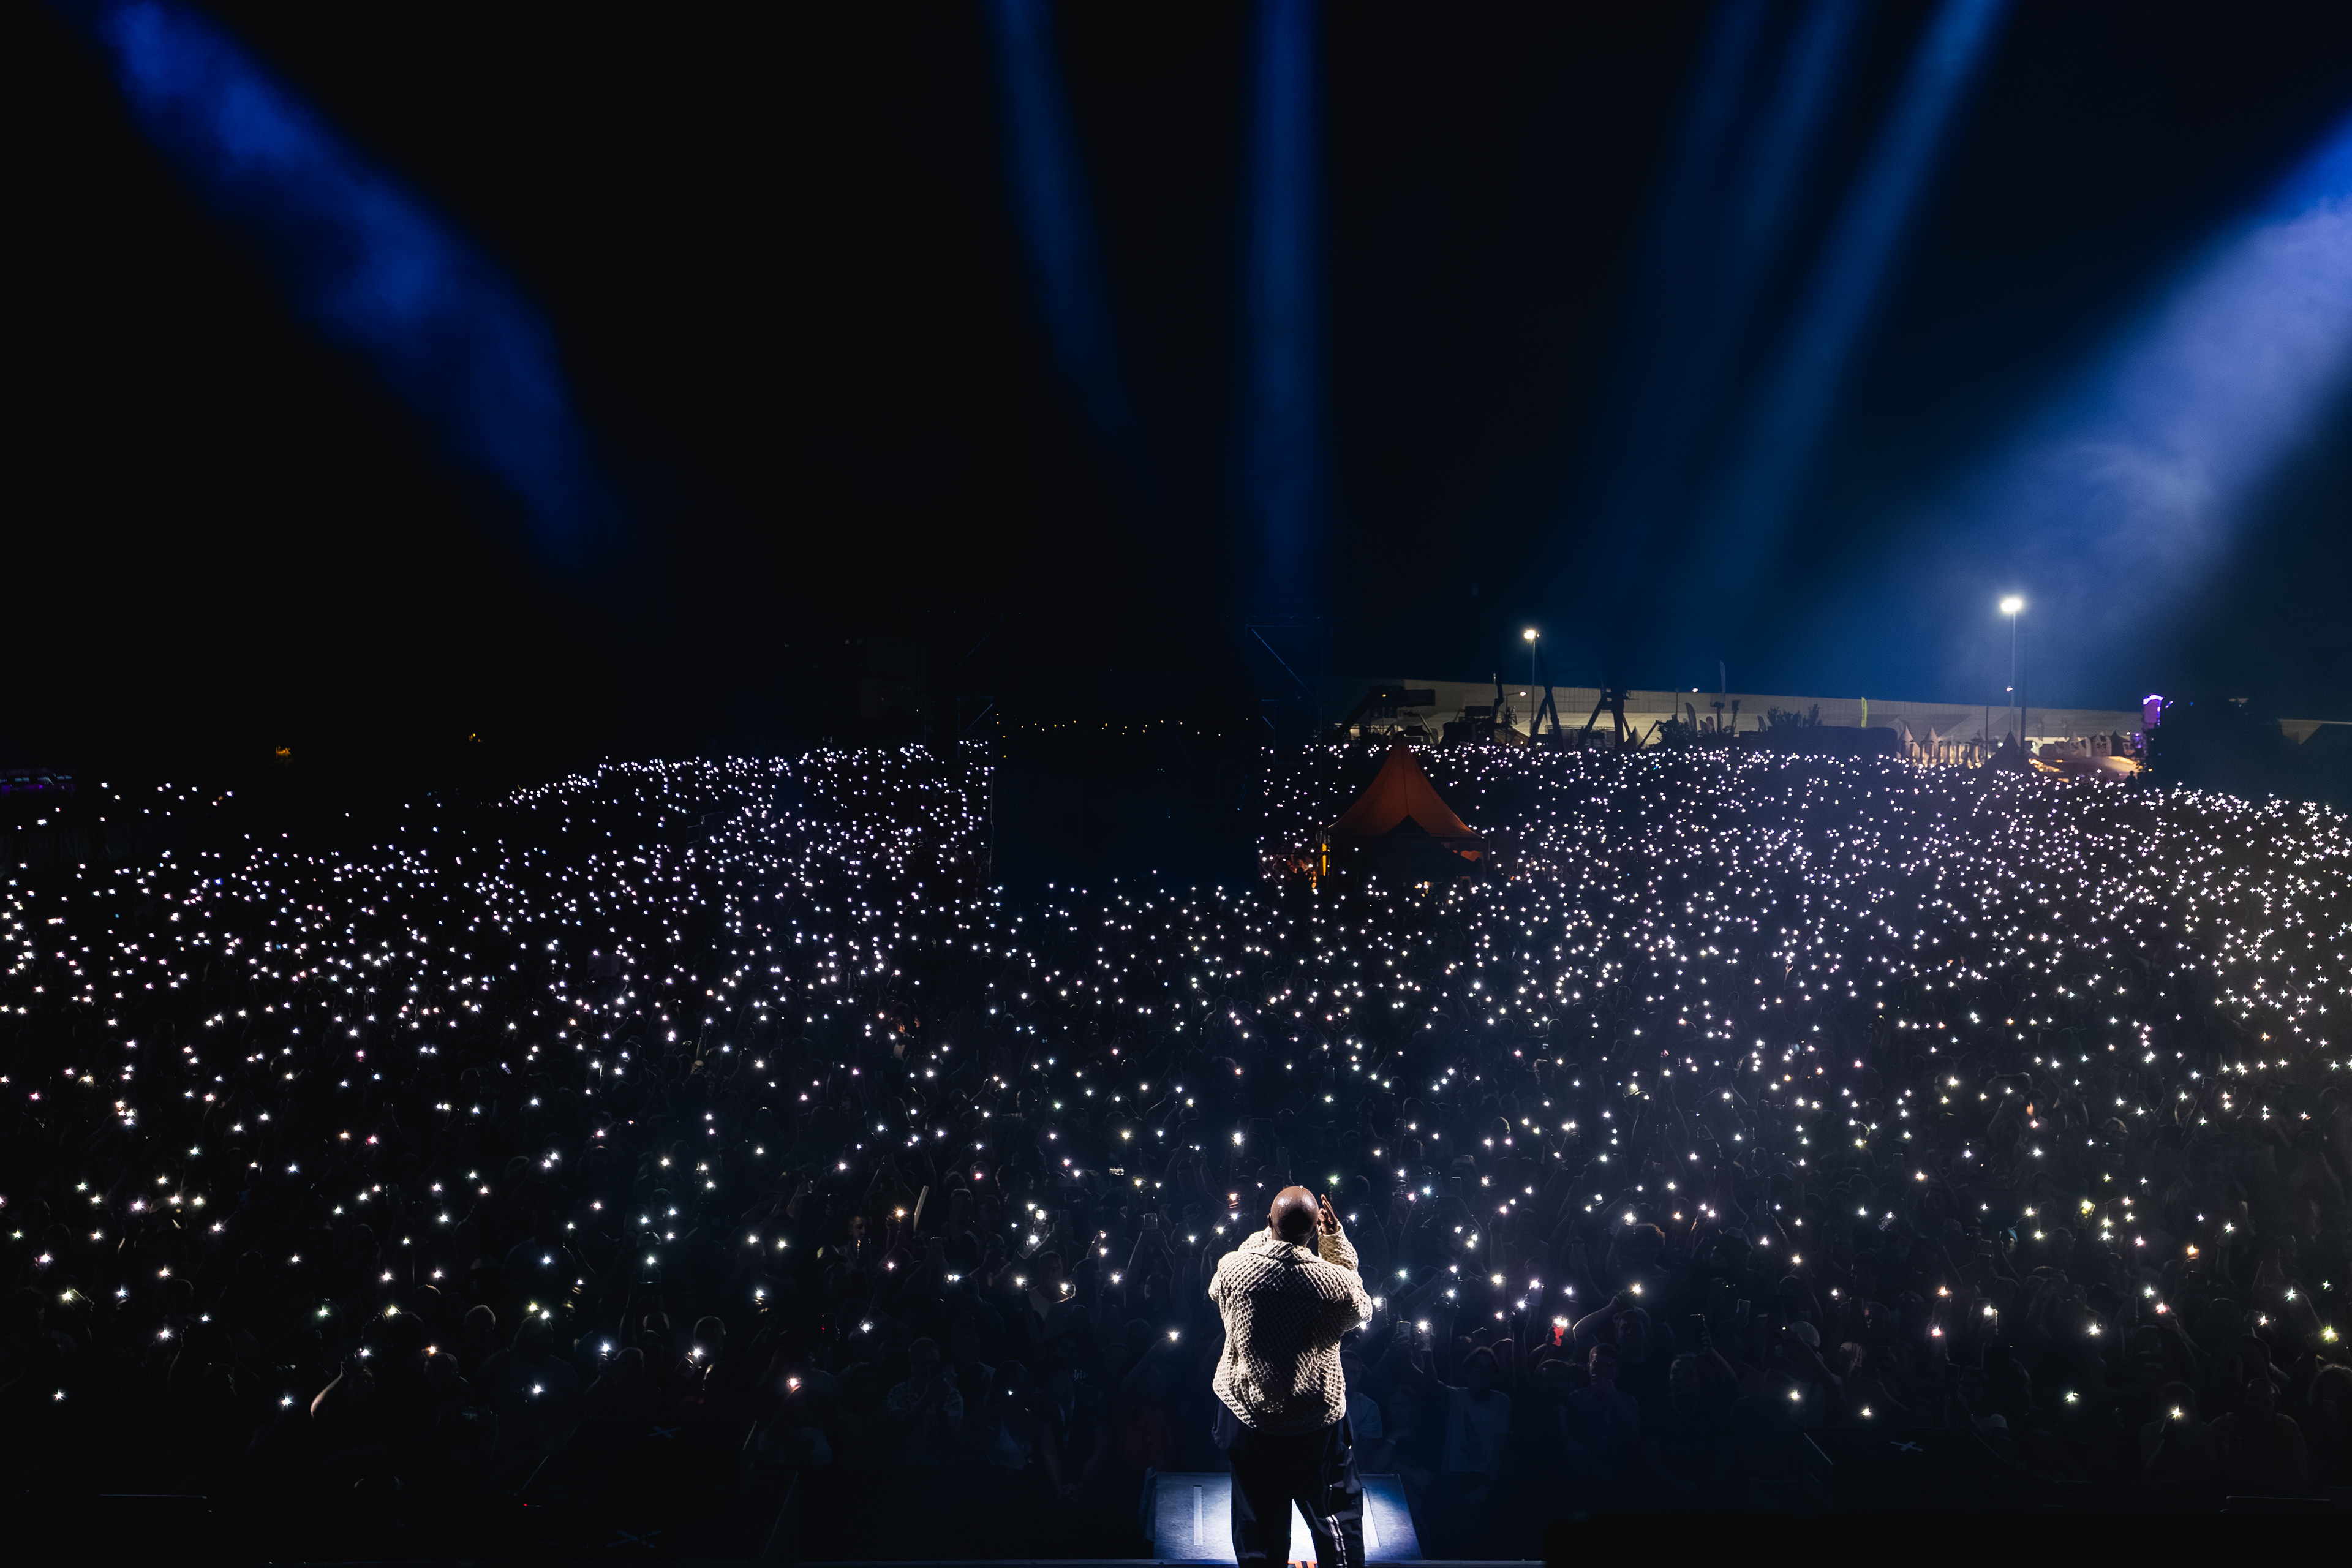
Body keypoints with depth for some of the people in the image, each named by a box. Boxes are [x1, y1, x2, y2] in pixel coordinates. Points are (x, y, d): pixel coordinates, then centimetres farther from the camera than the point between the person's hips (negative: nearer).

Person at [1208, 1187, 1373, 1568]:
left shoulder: (1231, 1268, -17)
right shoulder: (1336, 1281, -20)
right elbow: (1362, 1308, 5)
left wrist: (1269, 1232, 10)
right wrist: (1336, 1239, 3)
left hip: (1247, 1416, 2)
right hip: (1318, 1422, -1)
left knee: (1258, 1526, 18)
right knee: (1338, 1521, 19)